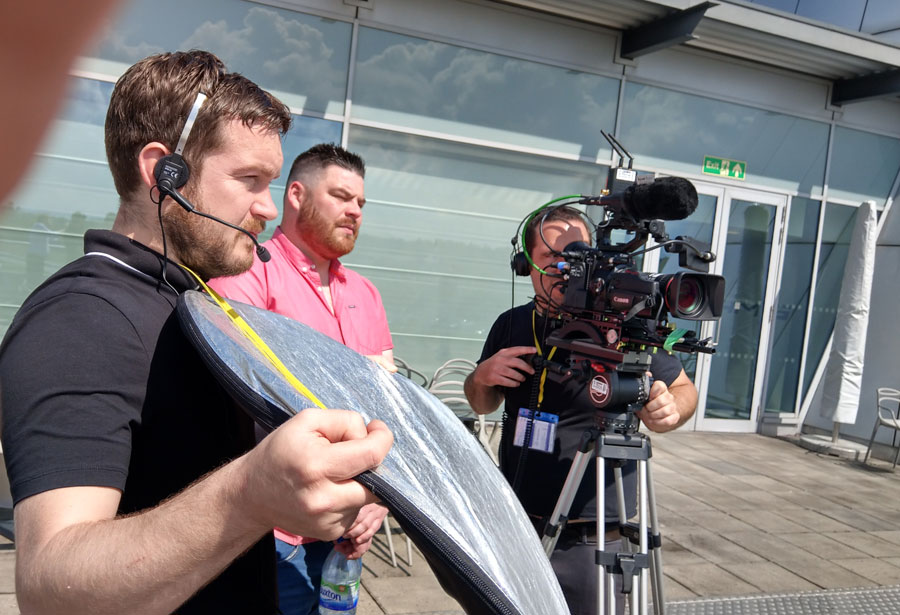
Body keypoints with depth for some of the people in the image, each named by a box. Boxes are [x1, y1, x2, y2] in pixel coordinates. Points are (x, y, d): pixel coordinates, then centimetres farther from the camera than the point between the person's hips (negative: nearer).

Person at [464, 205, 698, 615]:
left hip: (590, 544, -4)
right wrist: (482, 377, -8)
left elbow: (684, 389, 0)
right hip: (513, 529, 5)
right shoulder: (511, 325, 2)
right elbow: (482, 405, 15)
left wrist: (669, 410, -22)